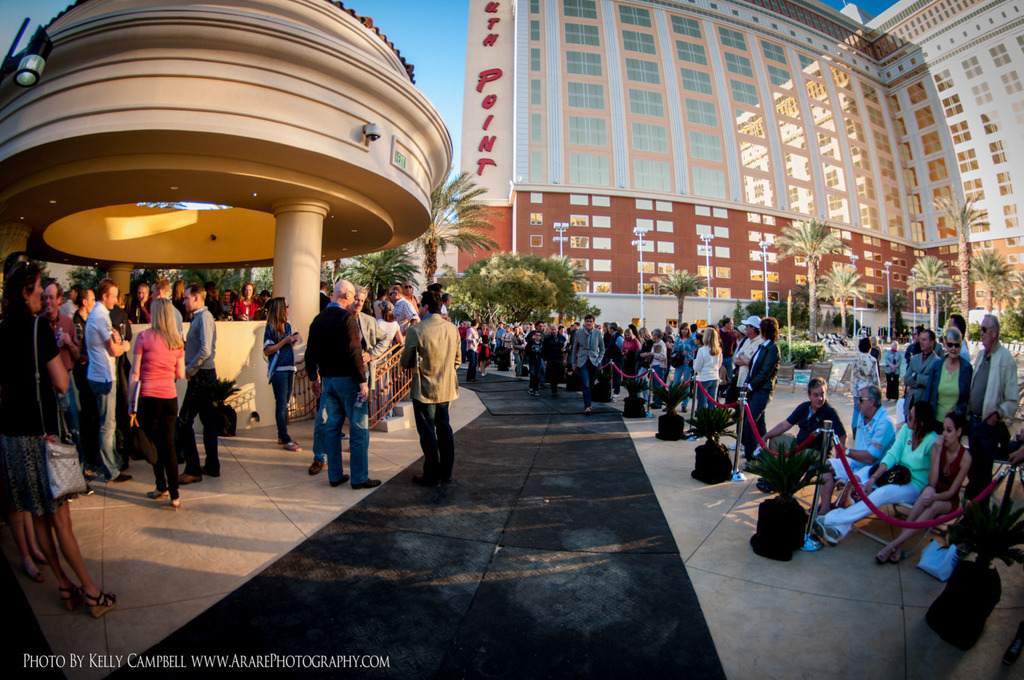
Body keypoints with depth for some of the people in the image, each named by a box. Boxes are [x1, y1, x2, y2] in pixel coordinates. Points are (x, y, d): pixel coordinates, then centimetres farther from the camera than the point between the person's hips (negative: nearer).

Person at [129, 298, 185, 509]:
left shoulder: (144, 337, -7)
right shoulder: (178, 341, 3)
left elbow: (135, 372, -5)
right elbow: (180, 374, 6)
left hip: (148, 397, -3)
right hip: (169, 397, 3)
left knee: (153, 444, 11)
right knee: (168, 445, 8)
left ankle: (162, 488, 21)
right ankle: (174, 495, 7)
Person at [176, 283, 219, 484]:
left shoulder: (204, 317, -14)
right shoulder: (199, 317, 17)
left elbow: (205, 350, -23)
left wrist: (189, 370, -15)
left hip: (201, 376, -10)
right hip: (205, 375, 10)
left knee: (184, 422, -6)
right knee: (208, 420, 13)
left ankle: (193, 470, 1)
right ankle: (212, 465, 21)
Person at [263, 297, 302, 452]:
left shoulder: (287, 325, 14)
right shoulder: (271, 327, -7)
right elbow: (267, 351, -12)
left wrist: (294, 341, 2)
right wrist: (284, 341, -16)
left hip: (289, 368, 7)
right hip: (278, 370, -7)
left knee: (285, 403, 12)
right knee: (281, 404, -4)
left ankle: (282, 436, 21)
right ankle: (285, 440, -1)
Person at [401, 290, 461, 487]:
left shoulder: (416, 331, -18)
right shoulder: (453, 329, 0)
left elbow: (405, 363, -11)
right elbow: (457, 360, 8)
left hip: (424, 390, -6)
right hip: (447, 388, 6)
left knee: (428, 434, 6)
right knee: (444, 429, 17)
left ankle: (432, 476, 16)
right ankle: (446, 473, 26)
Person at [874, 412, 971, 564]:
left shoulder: (965, 457, -13)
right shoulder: (938, 446, -8)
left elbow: (952, 492, -13)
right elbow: (932, 482, -18)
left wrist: (934, 497, -33)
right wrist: (937, 453, -24)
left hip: (948, 500, -1)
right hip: (933, 492, 1)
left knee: (934, 507, -36)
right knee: (928, 490, -36)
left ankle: (894, 544, -36)